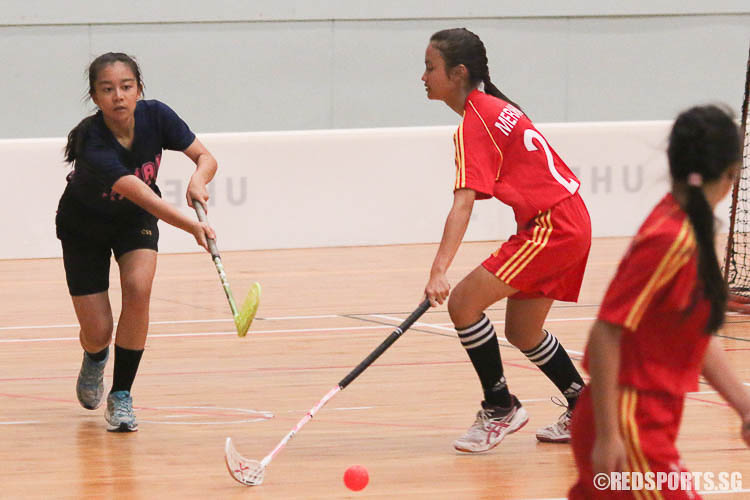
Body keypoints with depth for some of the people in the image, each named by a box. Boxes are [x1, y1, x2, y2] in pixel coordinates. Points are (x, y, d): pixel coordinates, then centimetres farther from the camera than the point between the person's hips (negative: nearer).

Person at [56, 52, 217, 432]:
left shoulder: (155, 116, -24)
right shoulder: (92, 142, -37)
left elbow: (205, 157, -15)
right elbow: (136, 191, -48)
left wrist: (198, 180, -39)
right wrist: (191, 226, -60)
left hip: (136, 219, 3)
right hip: (84, 226, -3)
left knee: (138, 287, -26)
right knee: (98, 334, -3)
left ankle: (121, 396, -12)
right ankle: (94, 360, 38)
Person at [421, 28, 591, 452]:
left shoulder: (475, 125, -16)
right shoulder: (495, 108, 13)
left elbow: (463, 204, -27)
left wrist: (439, 272, -36)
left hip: (552, 226, -10)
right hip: (570, 221, 10)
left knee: (463, 302, -14)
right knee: (521, 331, 20)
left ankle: (500, 409, -4)